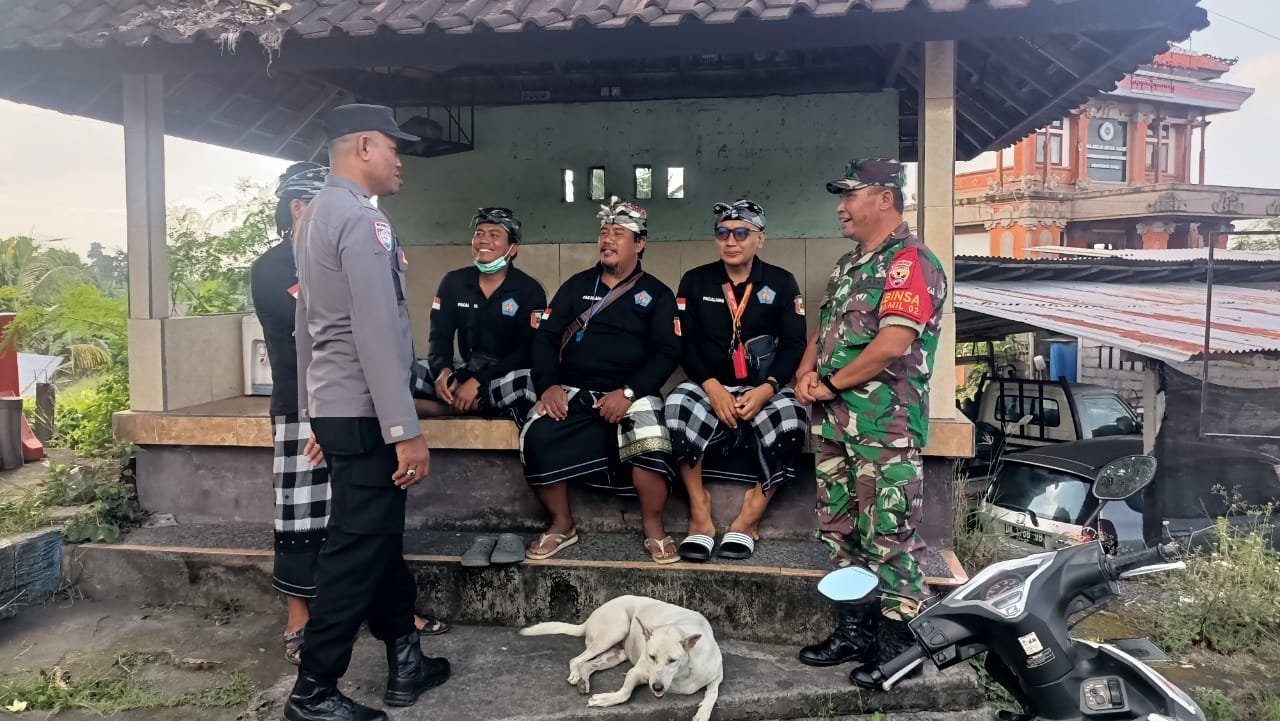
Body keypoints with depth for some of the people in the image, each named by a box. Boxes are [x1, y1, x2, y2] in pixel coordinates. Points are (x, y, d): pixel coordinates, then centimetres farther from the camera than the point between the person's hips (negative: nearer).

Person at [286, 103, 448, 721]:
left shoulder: (317, 214, 15)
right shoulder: (362, 219, -16)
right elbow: (377, 335, -23)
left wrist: (312, 410, 24)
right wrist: (406, 431, -22)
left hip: (332, 406, 10)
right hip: (364, 413, -10)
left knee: (381, 536, 16)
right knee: (358, 549, -1)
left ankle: (406, 662, 27)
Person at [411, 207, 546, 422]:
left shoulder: (530, 290, -5)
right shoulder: (453, 281, 7)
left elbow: (528, 351, -12)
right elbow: (440, 336, 5)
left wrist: (478, 381, -23)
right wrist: (443, 370, -19)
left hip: (508, 376, -3)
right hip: (466, 371, 3)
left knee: (527, 382, -40)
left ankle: (453, 406, -22)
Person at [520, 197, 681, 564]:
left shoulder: (656, 294, 9)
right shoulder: (576, 285, 16)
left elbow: (666, 352, -2)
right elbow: (545, 338, 10)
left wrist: (628, 392, -18)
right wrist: (548, 385, -9)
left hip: (632, 394, -2)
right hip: (573, 392, 2)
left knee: (650, 444, -33)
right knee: (535, 439, -25)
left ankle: (653, 528, -7)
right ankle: (562, 524, -2)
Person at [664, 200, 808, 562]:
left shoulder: (782, 283, 7)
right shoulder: (695, 281, 8)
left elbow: (794, 344, -1)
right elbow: (685, 343, 0)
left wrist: (766, 389, -18)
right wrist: (712, 387, -16)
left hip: (764, 389, 0)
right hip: (711, 387, 0)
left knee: (792, 421, -32)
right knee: (678, 405, -33)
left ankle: (750, 515, -14)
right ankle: (700, 512, -18)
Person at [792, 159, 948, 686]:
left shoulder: (909, 261, -12)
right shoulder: (850, 264, 19)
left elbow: (893, 343, -23)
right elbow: (824, 330, 22)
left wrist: (832, 384, -14)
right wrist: (805, 375, 3)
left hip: (885, 425, -10)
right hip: (836, 422, 10)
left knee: (889, 537, -2)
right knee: (841, 531, 15)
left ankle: (898, 646, 11)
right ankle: (853, 633, 27)